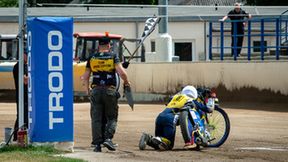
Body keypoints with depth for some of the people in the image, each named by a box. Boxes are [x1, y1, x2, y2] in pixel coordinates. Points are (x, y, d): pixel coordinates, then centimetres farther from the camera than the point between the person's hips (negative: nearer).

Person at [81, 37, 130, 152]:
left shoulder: (92, 58, 8)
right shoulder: (113, 57, 0)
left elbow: (85, 77, 9)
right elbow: (121, 72, -12)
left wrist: (87, 89, 25)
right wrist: (126, 82, 7)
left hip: (96, 91, 2)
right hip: (110, 90, -2)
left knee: (96, 118, 5)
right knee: (111, 117, 8)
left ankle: (97, 143, -1)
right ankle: (108, 138, -11)